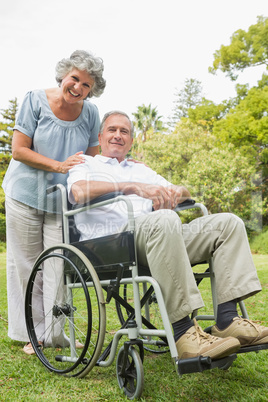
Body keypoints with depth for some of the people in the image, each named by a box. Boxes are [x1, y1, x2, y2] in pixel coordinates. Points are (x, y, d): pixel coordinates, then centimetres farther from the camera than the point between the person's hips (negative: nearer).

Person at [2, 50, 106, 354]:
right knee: (26, 265, 4)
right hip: (26, 194, -1)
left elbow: (92, 158, 9)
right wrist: (60, 166, -19)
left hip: (64, 200, 1)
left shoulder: (90, 114, 0)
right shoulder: (36, 101, -6)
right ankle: (30, 333, 17)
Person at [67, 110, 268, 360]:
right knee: (165, 220, -38)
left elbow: (184, 195, 27)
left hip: (156, 237, 6)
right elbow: (79, 192, -7)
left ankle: (226, 320, -21)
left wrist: (176, 192, 1)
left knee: (228, 223, -8)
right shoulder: (86, 164, 19)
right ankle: (183, 334, -37)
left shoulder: (141, 171, 35)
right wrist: (133, 187, -15)